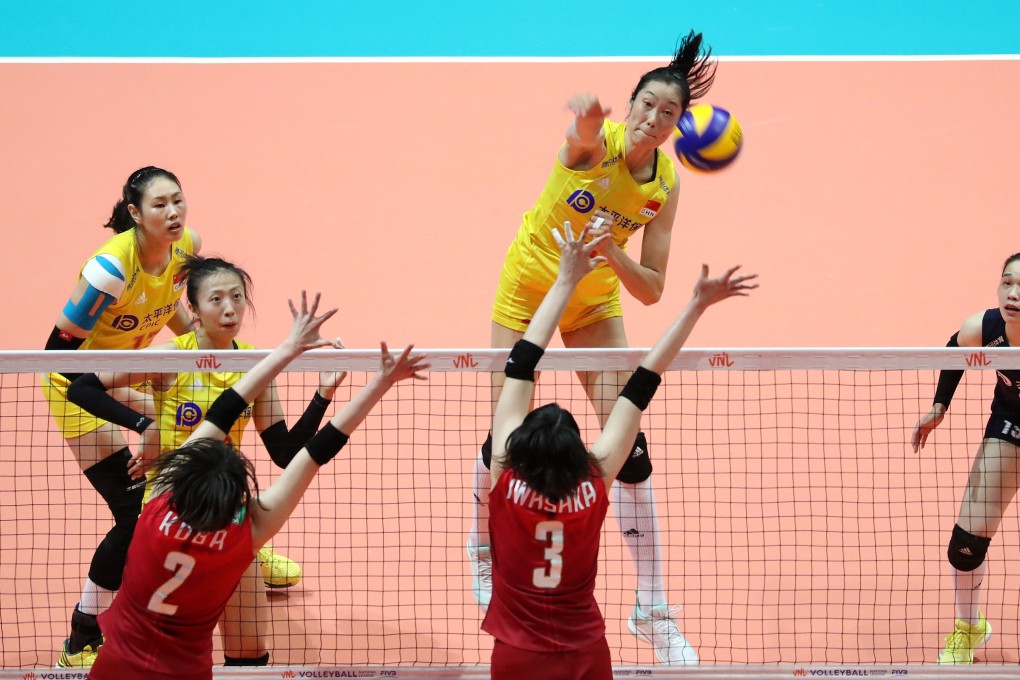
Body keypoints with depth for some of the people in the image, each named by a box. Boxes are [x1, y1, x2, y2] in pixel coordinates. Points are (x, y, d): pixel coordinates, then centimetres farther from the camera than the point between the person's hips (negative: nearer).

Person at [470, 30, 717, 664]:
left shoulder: (666, 185, -15)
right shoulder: (595, 141, -26)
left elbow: (651, 290, -13)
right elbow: (584, 116, -55)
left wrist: (612, 252, -33)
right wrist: (586, 111, -79)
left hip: (595, 301, 3)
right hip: (529, 285, -3)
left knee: (629, 445, -7)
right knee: (505, 438, 3)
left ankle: (652, 608, 1)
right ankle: (483, 547, 36)